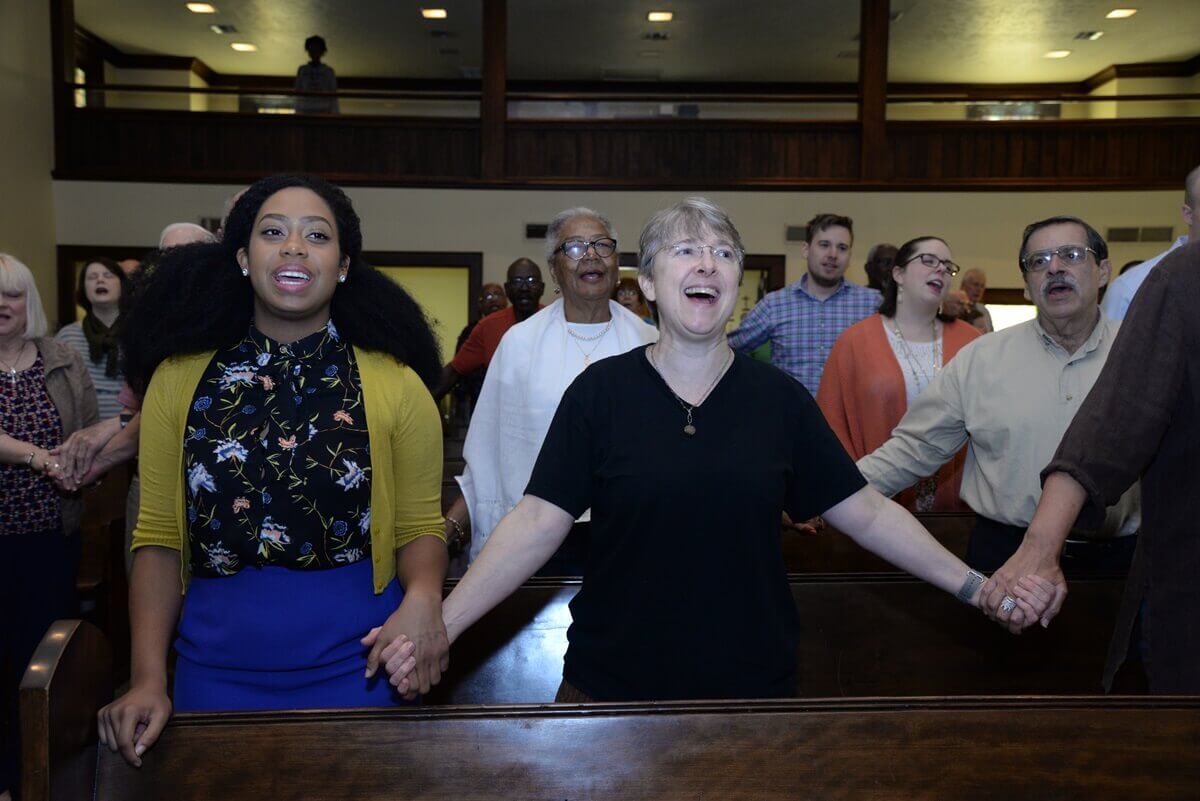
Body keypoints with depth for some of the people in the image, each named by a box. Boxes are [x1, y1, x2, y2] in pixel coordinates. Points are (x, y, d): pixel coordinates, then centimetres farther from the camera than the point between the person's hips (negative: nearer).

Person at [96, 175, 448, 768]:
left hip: (354, 663, -1)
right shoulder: (180, 378, 1)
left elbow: (419, 527, 1)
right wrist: (148, 678, -6)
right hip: (216, 669, 1)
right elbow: (159, 538, 3)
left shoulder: (394, 384, -3)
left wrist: (423, 596, -20)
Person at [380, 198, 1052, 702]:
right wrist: (441, 625, -19)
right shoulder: (600, 392, -6)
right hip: (612, 685, -1)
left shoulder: (780, 398, -1)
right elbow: (539, 523, -10)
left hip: (754, 684, 2)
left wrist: (974, 586, -2)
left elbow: (868, 514, 3)